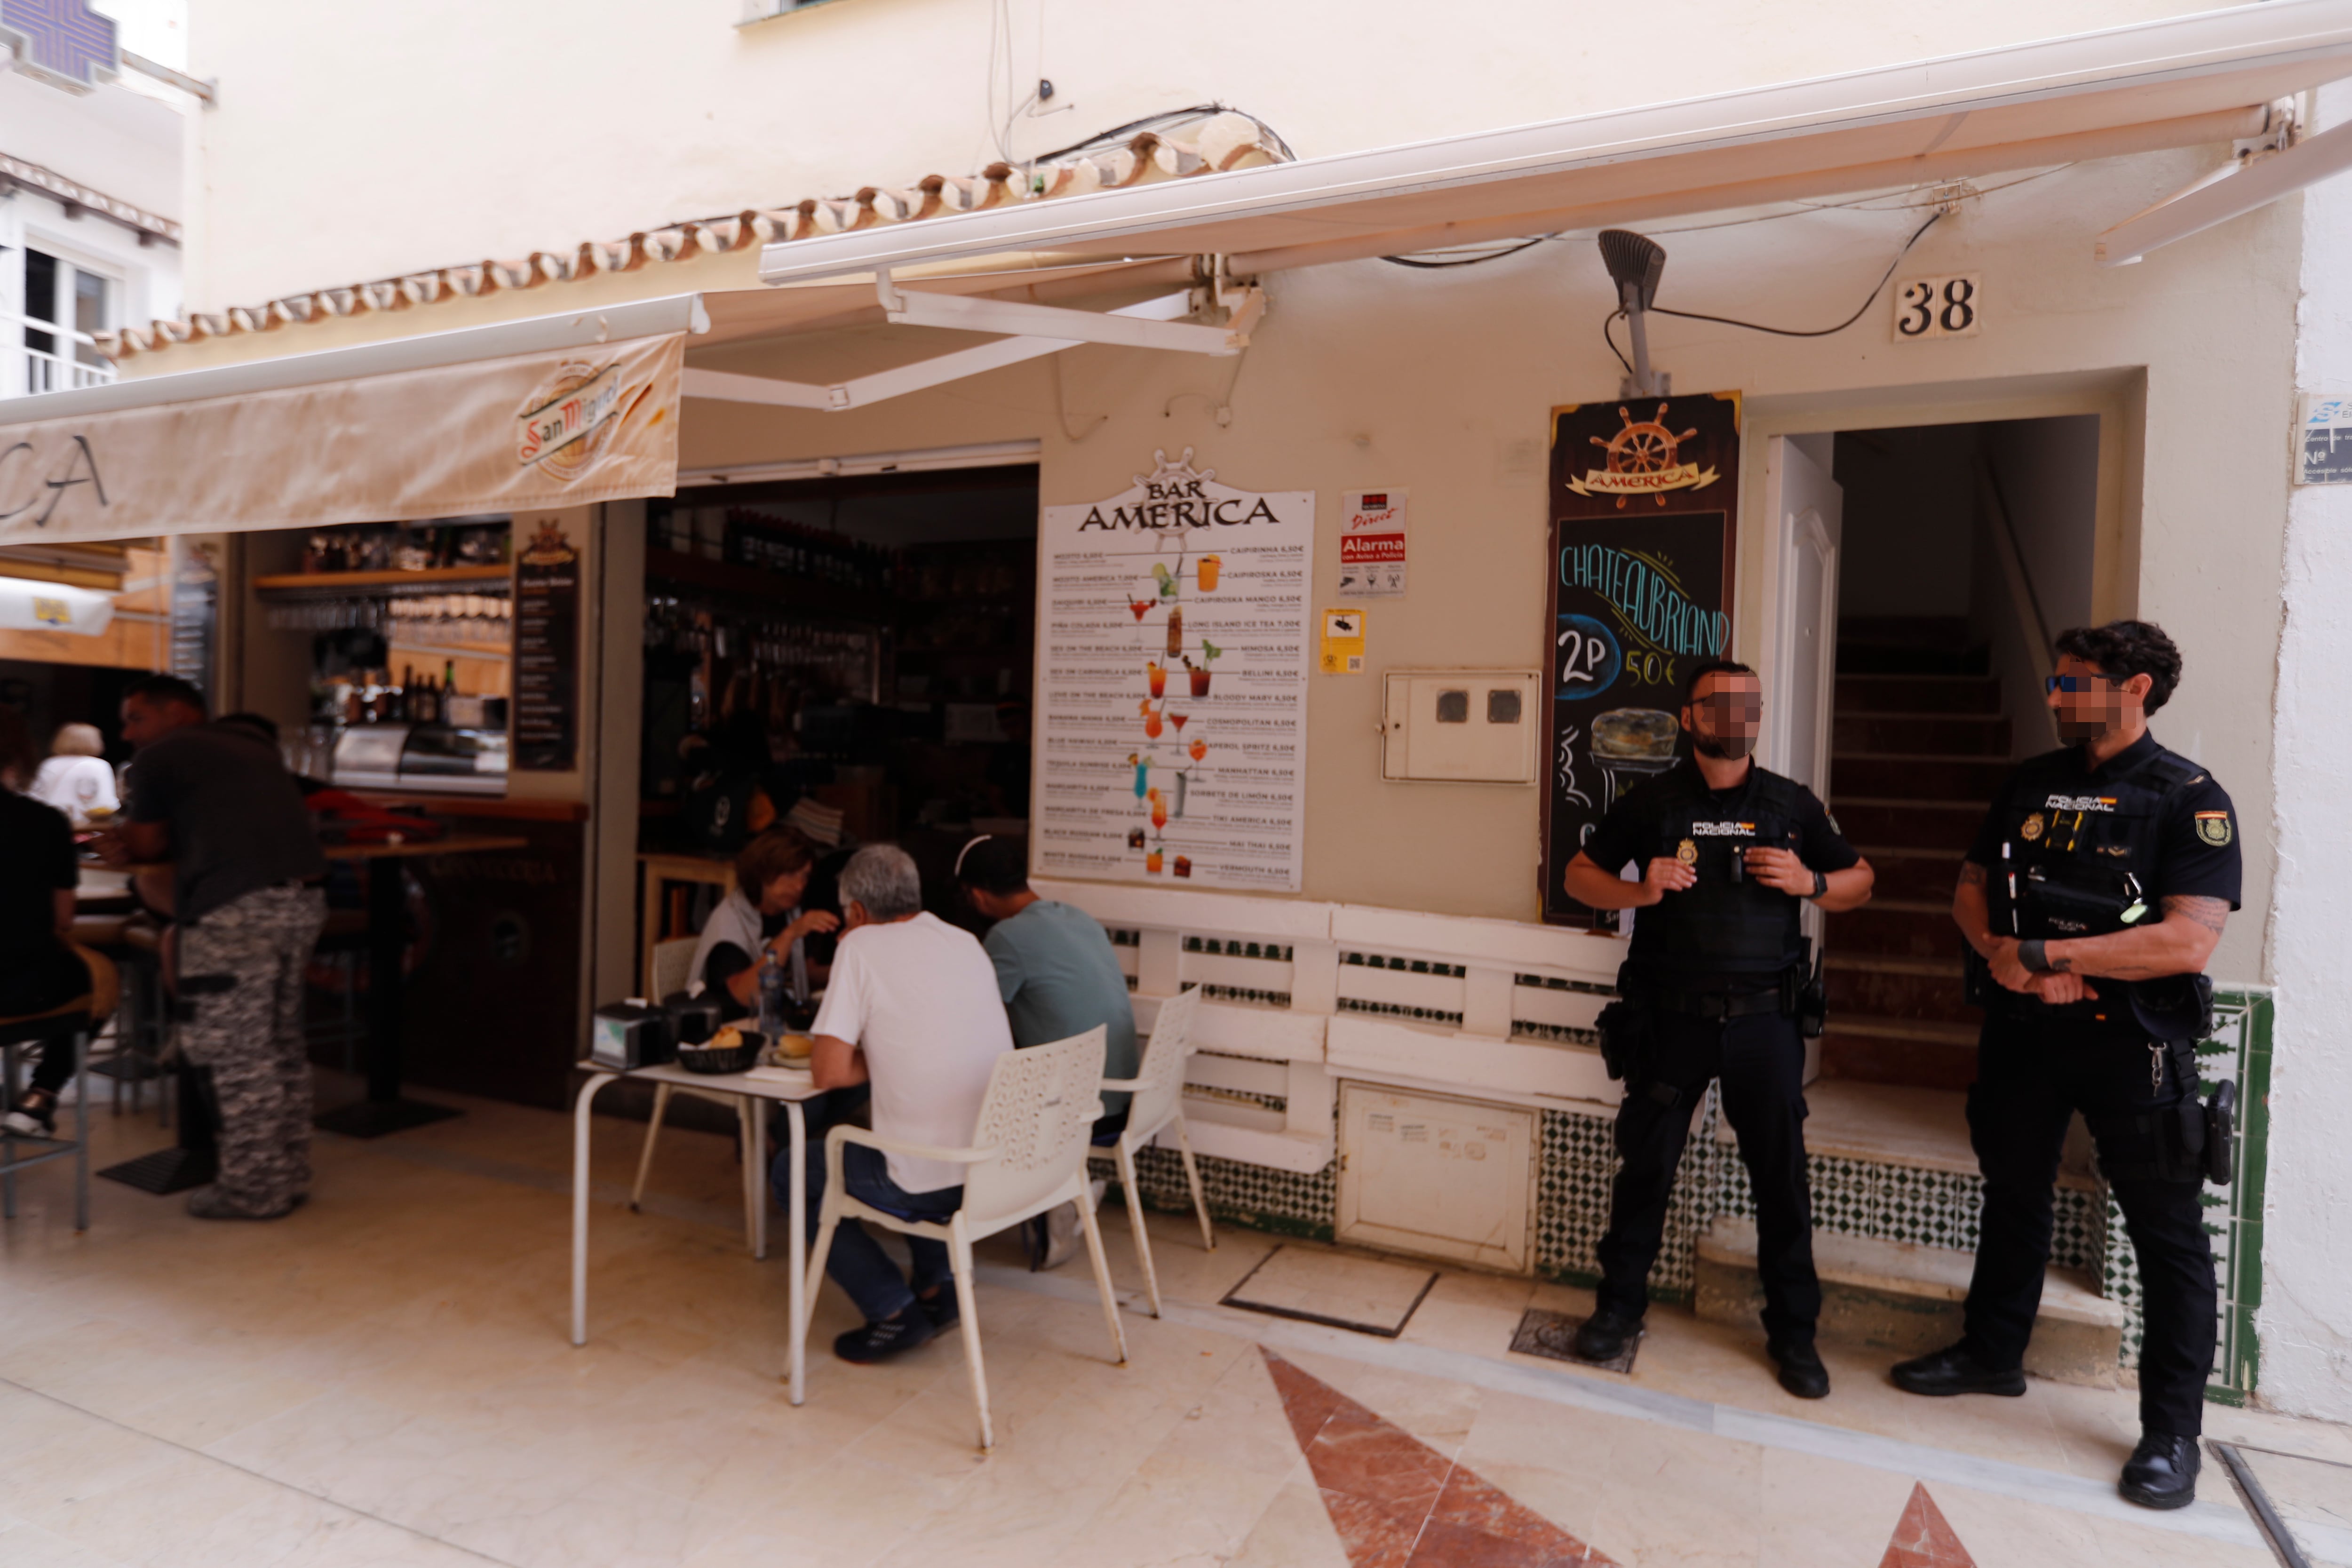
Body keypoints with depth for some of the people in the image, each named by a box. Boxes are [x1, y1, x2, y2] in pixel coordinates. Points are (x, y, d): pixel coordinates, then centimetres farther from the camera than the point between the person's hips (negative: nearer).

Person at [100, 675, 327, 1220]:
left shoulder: (158, 757, 5)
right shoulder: (252, 746, 26)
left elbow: (149, 845, 13)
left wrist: (130, 845, 35)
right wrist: (136, 844, 21)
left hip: (237, 908, -8)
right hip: (303, 898, 8)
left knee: (236, 1052, 0)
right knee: (281, 1044, 15)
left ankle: (254, 1189, 7)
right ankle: (288, 1174, 22)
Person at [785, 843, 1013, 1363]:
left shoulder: (861, 946, -6)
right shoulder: (966, 942, 10)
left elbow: (829, 1072, -10)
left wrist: (873, 1062, 7)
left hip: (936, 1183, -6)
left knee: (790, 1171, 17)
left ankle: (895, 1310, 9)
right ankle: (936, 1285, 27)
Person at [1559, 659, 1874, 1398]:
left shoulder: (1791, 804, 7)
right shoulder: (1652, 802, 3)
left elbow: (1860, 882, 15)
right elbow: (1580, 874, 7)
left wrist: (1810, 883, -7)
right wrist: (1638, 891, -13)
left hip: (1764, 1017, 1)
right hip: (1672, 1017, -1)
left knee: (1782, 1172, 7)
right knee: (1646, 1162, 7)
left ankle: (1793, 1330, 24)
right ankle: (1619, 1305, 25)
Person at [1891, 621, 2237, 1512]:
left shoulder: (2190, 798, -10)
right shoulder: (2030, 784, 7)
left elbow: (2189, 941, -21)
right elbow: (1971, 892, 10)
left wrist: (2039, 953, -20)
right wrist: (2002, 958, -10)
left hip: (2131, 1038, -5)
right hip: (2022, 1029, 6)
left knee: (2166, 1229, 4)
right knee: (2013, 1195, 17)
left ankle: (2172, 1430, 18)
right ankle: (1992, 1354, 34)